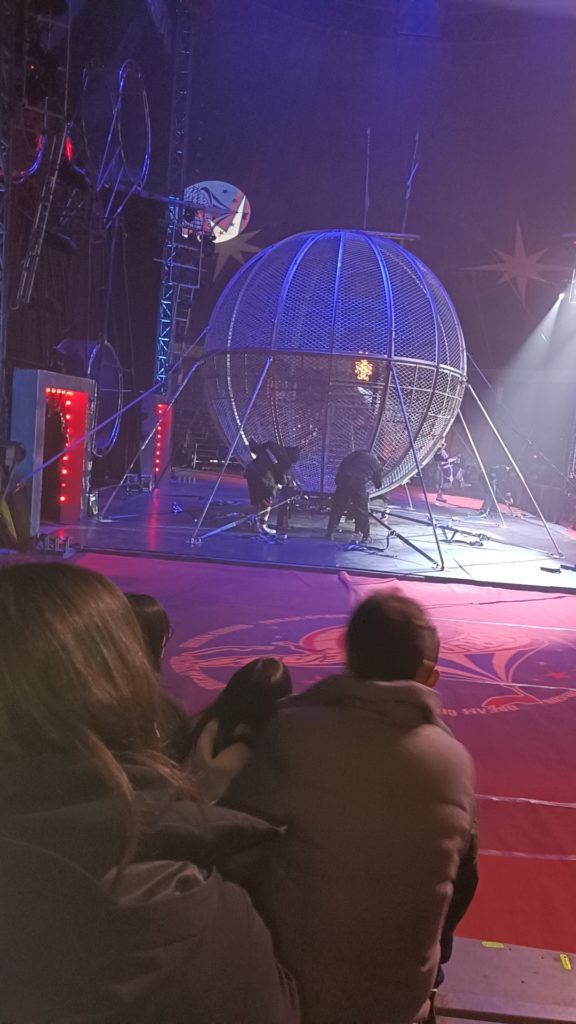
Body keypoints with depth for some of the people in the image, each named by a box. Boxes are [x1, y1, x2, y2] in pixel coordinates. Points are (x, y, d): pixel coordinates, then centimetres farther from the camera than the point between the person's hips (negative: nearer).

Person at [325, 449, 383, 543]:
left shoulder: (357, 454, 27)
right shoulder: (376, 464, 19)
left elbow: (342, 464, 22)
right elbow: (378, 484, 25)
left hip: (343, 481, 3)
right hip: (359, 485, -3)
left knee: (337, 508, 14)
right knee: (362, 512, 11)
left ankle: (330, 533, 17)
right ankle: (365, 536, 16)